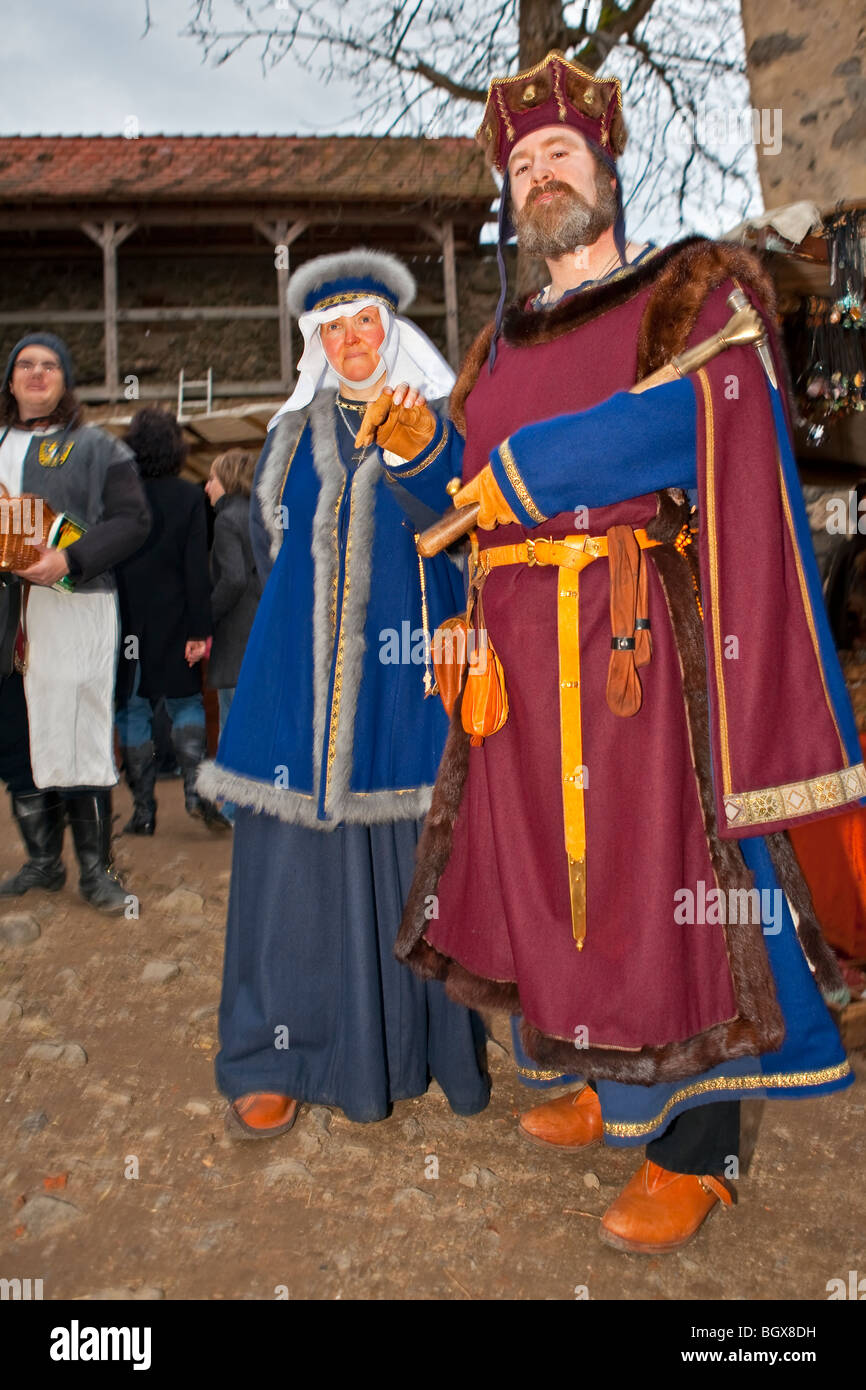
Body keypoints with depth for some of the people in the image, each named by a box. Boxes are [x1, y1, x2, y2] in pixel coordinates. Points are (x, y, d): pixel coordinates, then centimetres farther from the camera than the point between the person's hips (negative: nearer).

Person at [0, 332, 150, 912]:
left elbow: (132, 520, -5)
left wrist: (71, 559, -18)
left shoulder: (96, 447, 5)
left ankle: (97, 869, 6)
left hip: (74, 610, -5)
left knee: (80, 742, -5)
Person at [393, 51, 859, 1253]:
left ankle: (698, 1152, 13)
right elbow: (465, 487, 18)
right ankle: (617, 1088, 30)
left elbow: (702, 411, -14)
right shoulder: (503, 343, 22)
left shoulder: (697, 287, 6)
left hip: (649, 639, -5)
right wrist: (415, 454, -1)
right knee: (555, 863, 10)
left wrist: (527, 466, -13)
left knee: (664, 865, -3)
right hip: (528, 652, 6)